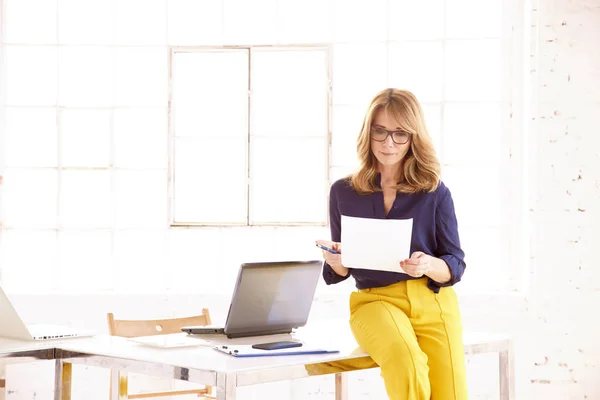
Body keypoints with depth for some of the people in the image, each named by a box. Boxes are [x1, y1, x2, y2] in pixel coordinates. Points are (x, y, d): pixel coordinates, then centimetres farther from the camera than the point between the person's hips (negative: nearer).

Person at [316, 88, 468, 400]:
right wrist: (336, 261, -11)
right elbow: (339, 273, 14)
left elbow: (456, 264, 4)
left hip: (433, 300, 1)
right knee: (405, 360, -33)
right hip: (375, 299, 0)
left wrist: (428, 265, -19)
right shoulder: (343, 192, 8)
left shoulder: (435, 192, 5)